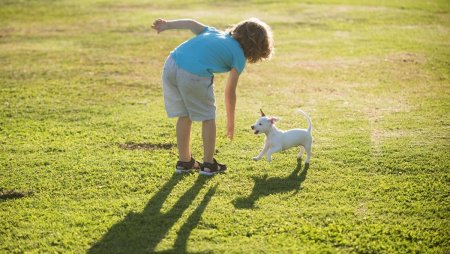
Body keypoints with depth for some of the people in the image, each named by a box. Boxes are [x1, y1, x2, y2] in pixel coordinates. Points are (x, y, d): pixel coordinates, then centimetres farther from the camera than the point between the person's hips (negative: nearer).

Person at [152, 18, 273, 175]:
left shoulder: (215, 32, 28)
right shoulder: (239, 56, 11)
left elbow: (193, 24, 11)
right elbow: (229, 92, 13)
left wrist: (167, 25, 3)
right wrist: (230, 123, 23)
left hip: (171, 64, 6)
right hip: (194, 75, -6)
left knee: (184, 116, 22)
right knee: (208, 117, 16)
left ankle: (184, 162, 32)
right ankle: (208, 164, 24)